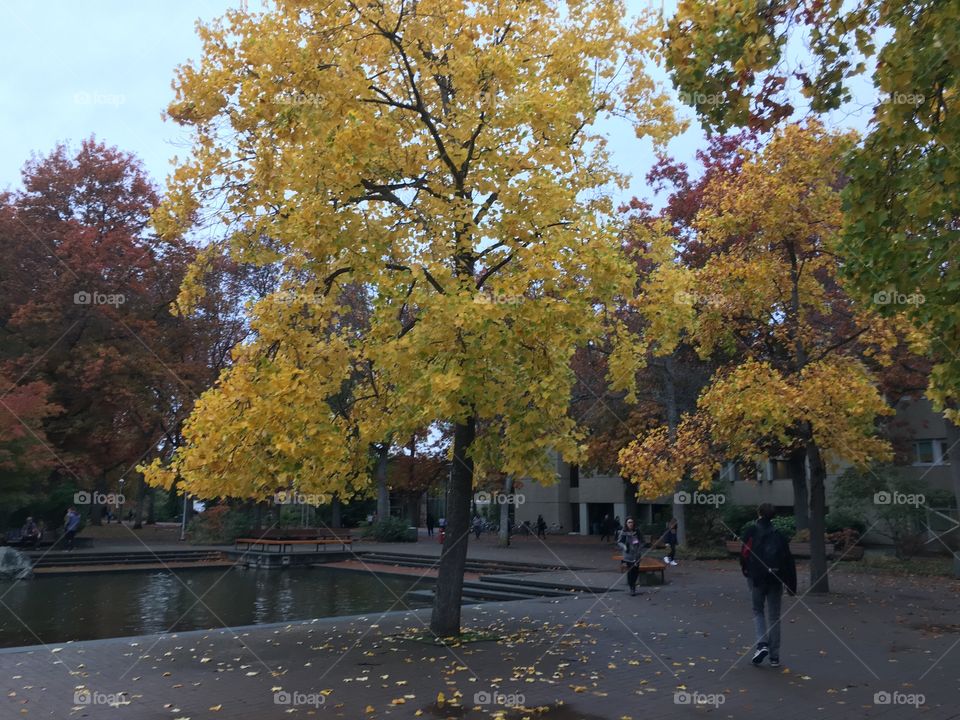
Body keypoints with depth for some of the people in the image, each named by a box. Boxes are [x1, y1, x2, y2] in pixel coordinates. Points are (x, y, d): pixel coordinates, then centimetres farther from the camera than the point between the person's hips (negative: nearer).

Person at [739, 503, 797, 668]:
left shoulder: (751, 532, -5)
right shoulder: (779, 535, 4)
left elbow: (744, 555, -11)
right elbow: (789, 562, 3)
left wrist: (745, 570, 8)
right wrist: (791, 585, 7)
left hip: (756, 578, -2)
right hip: (776, 579, 2)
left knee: (758, 612, 15)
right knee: (774, 617, 11)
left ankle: (762, 644, -6)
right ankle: (774, 657, 13)